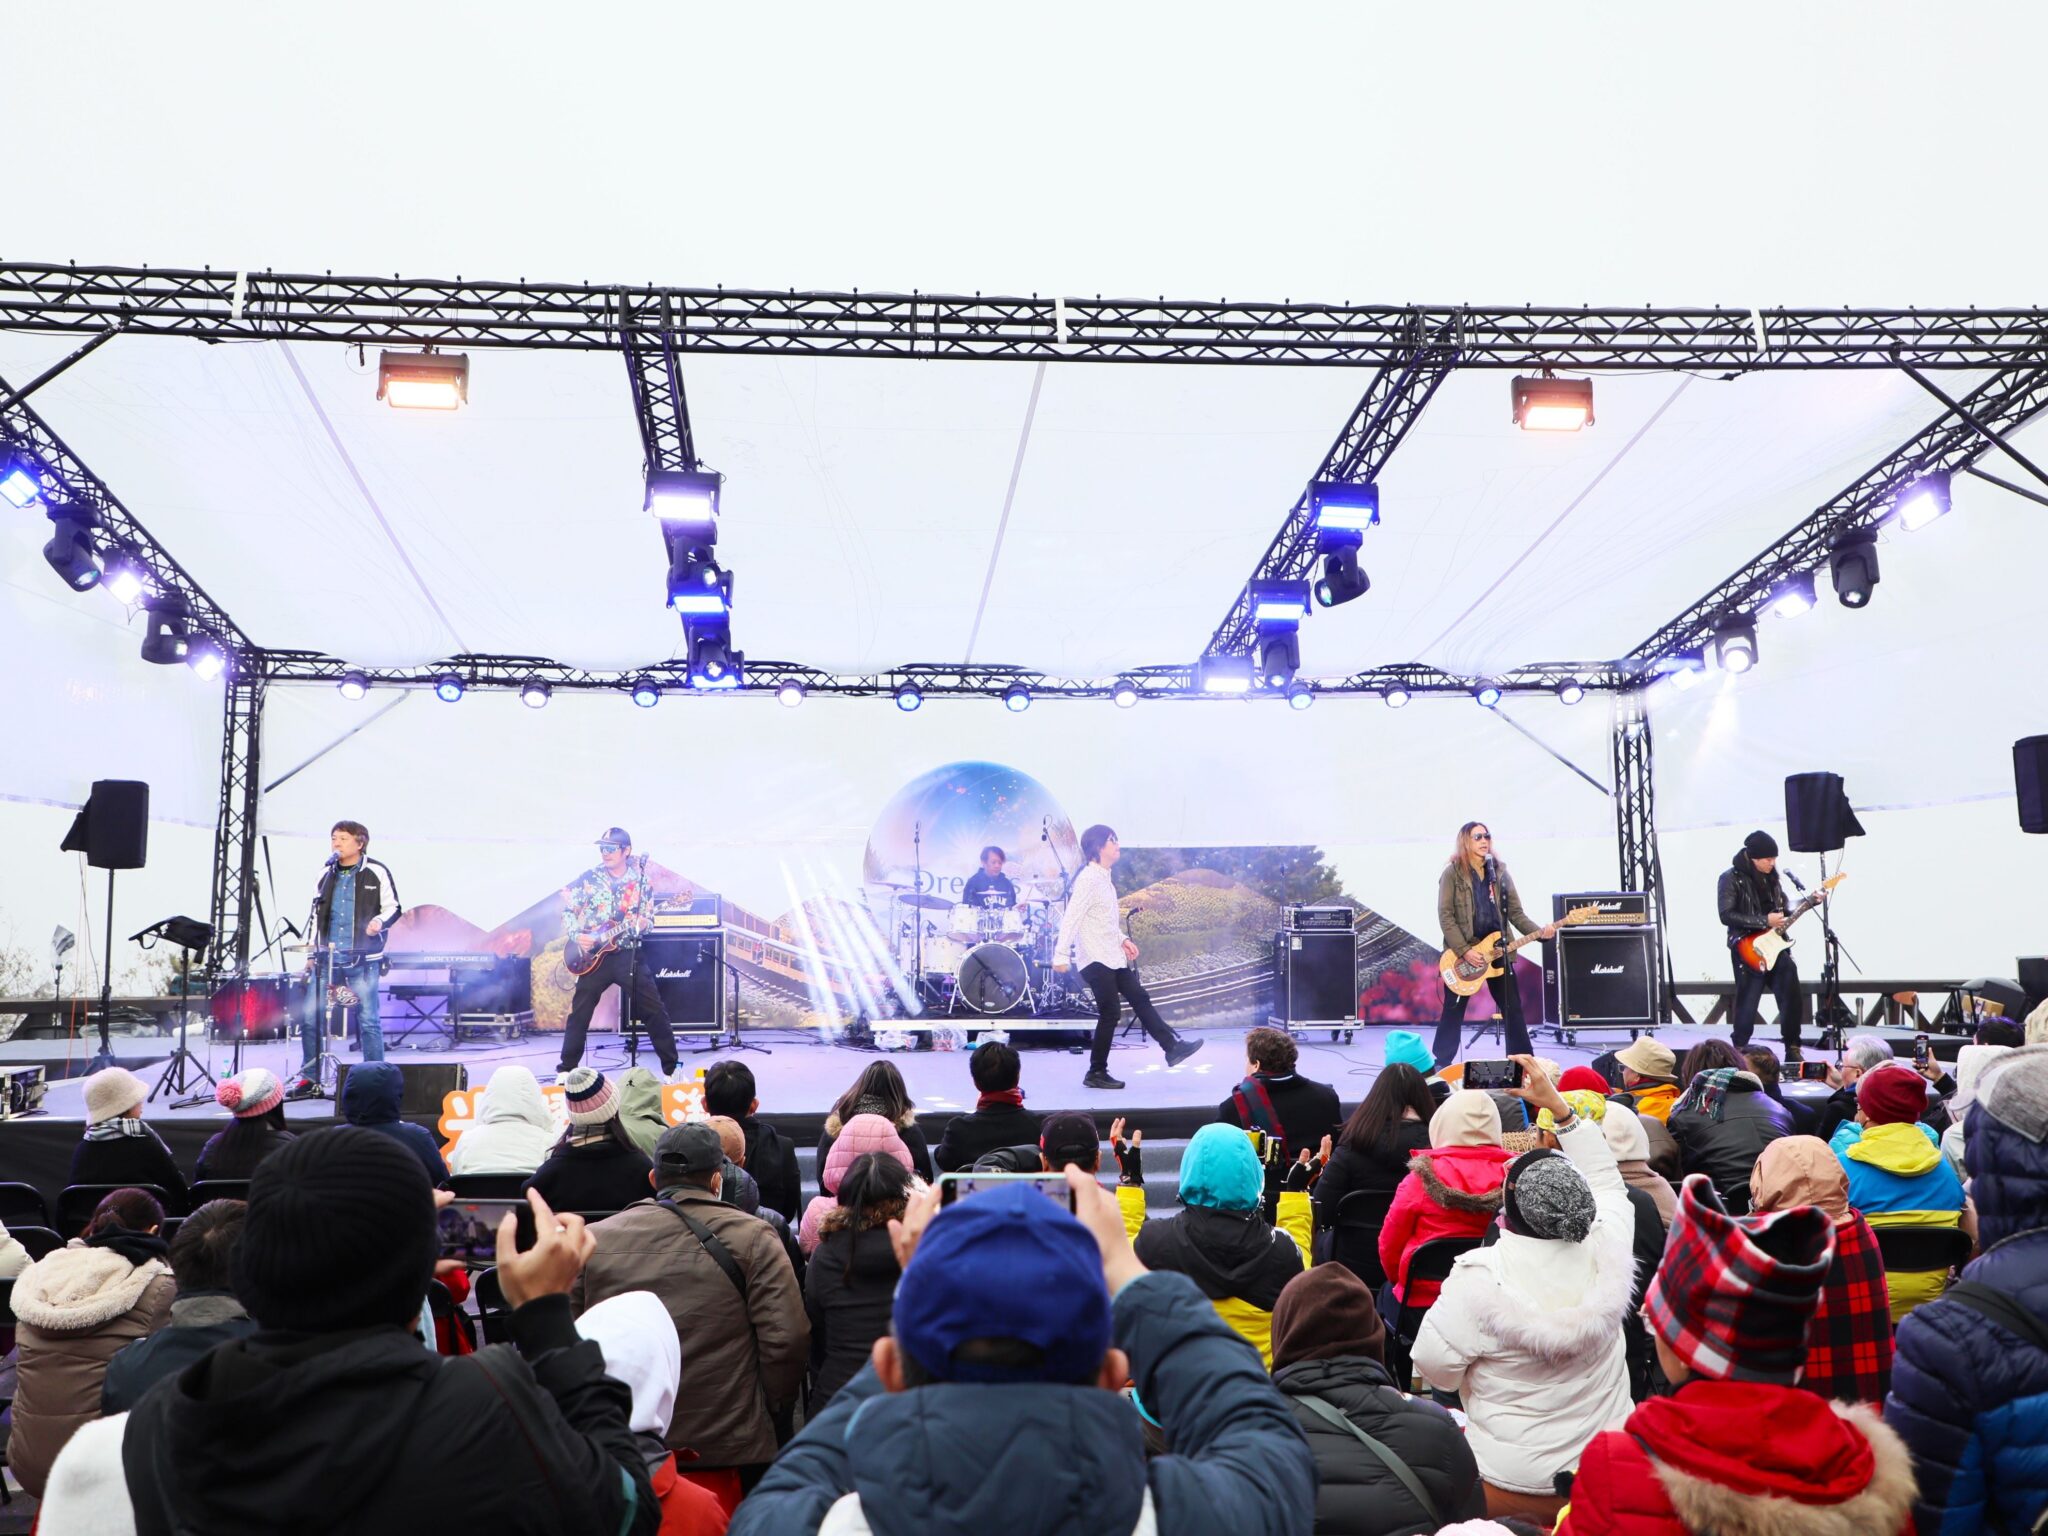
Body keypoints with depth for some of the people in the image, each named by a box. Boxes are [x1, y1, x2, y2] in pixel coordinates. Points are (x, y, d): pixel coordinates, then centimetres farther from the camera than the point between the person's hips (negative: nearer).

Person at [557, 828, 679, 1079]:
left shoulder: (640, 880, 3)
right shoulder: (588, 878, 0)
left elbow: (648, 919, 7)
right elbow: (567, 909, 3)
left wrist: (640, 925, -15)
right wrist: (576, 935, -11)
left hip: (629, 955, 0)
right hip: (594, 955, 0)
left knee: (655, 1010, -3)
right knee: (580, 1011, 0)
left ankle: (671, 1068, 7)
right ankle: (566, 1068, 14)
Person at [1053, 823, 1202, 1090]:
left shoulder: (1104, 878, 13)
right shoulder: (1088, 879, -17)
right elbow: (1071, 918, -24)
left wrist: (1122, 940, 14)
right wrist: (1061, 955, -30)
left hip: (1112, 957, 10)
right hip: (1095, 959, -9)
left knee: (1140, 999, 10)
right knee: (1110, 1013, -5)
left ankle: (1173, 1048, 16)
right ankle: (1096, 1073, 5)